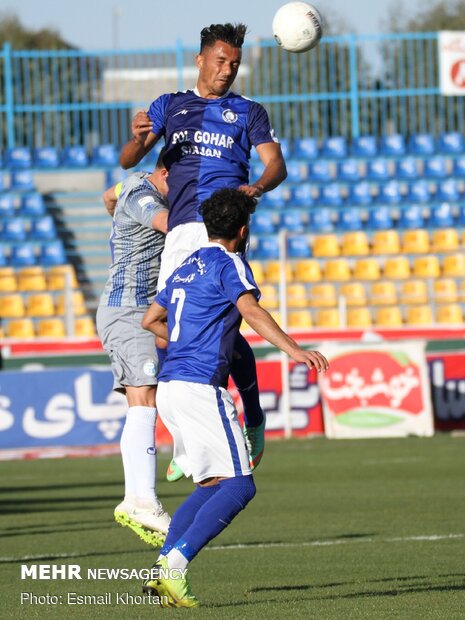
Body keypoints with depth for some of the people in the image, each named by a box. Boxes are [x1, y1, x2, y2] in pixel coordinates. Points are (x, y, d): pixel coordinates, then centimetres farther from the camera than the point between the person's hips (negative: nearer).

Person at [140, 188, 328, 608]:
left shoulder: (187, 269, 22)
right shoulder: (229, 264, -4)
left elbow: (151, 321, 34)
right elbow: (251, 310, -22)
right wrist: (294, 350, -32)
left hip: (170, 385, 9)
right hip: (200, 387, -9)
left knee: (212, 486, 15)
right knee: (238, 486, -11)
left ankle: (163, 569, 2)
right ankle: (175, 564, -25)